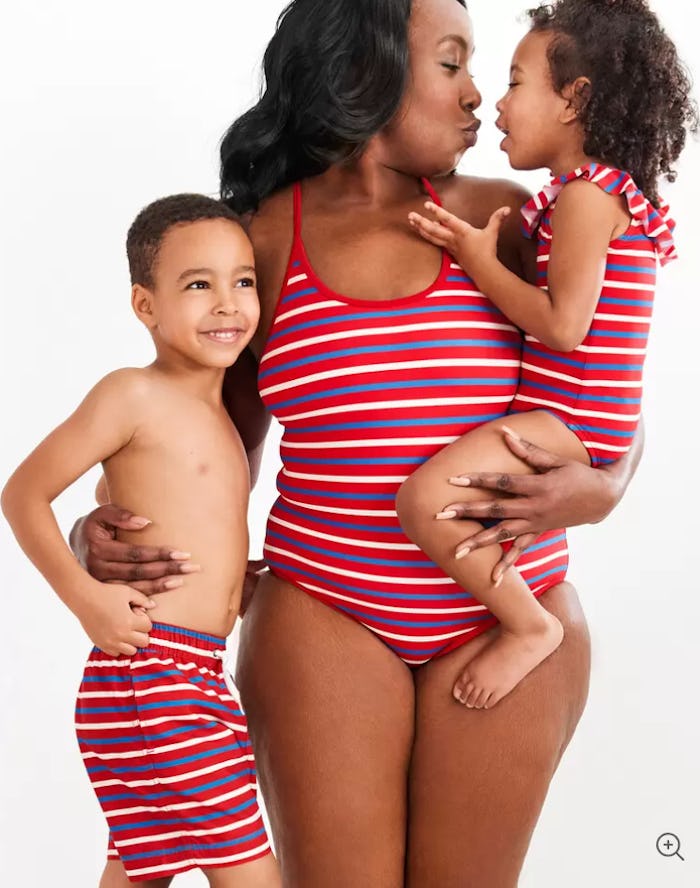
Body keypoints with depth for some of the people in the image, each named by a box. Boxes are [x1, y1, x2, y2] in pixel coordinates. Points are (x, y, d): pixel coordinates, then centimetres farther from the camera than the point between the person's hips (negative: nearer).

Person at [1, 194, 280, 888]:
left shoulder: (218, 413, 15)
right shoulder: (134, 395, -9)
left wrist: (242, 579, 11)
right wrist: (85, 596, -18)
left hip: (202, 676, 9)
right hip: (146, 669, -9)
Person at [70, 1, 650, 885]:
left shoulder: (500, 219, 1)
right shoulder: (259, 244, 1)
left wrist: (599, 490, -14)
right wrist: (106, 533, -8)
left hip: (507, 628, 1)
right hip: (323, 622, 0)